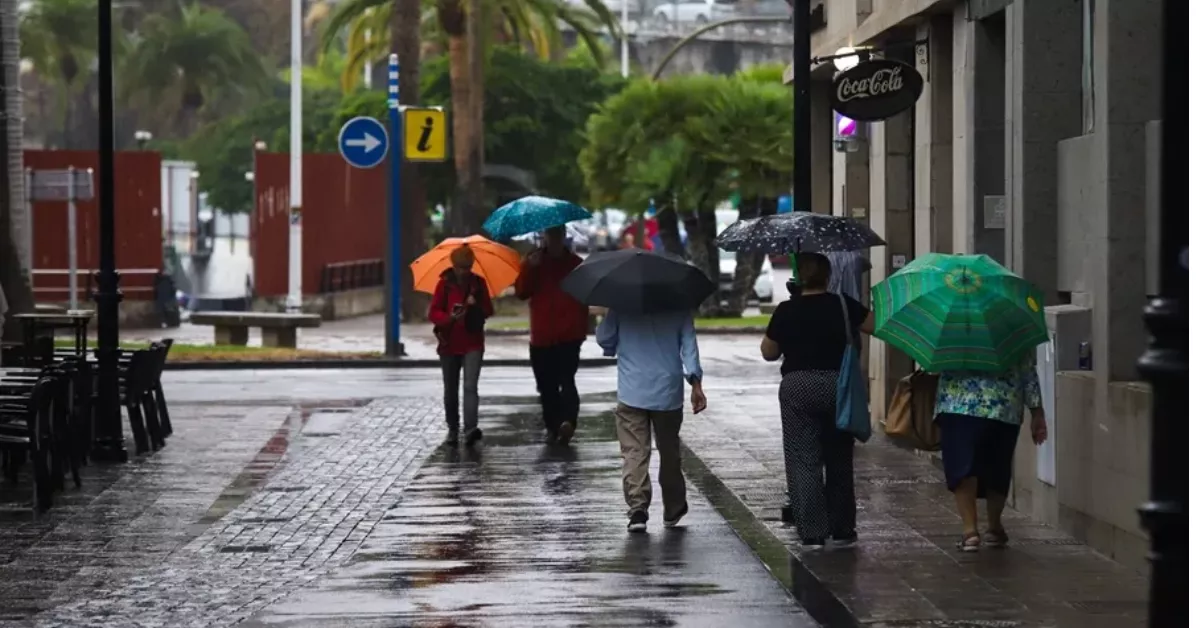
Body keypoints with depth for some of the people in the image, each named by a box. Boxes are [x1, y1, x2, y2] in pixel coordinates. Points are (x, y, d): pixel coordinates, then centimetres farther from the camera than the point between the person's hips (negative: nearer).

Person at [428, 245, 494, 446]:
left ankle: (471, 428, -26)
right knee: (450, 390, 9)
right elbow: (433, 313, -6)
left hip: (472, 343, -1)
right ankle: (452, 429, 23)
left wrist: (476, 305, -13)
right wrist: (449, 318, -25)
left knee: (470, 386, -16)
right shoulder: (445, 284, -2)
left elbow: (488, 310, 8)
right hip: (449, 343, 1)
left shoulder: (478, 283, 3)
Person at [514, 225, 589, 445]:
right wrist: (529, 268, -14)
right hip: (541, 337, 2)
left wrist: (580, 329, -1)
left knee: (567, 380, -14)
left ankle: (568, 420, -25)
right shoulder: (534, 262, 11)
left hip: (569, 336, -2)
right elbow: (522, 292, 1)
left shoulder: (576, 263, 7)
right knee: (546, 387, 3)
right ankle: (552, 427, 7)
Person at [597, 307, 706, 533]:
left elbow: (603, 338, 3)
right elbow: (689, 344, -7)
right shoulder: (678, 308, 0)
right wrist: (695, 382, -11)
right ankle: (673, 510, 28)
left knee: (634, 453, -3)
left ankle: (637, 508, -18)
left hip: (632, 394, -2)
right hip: (668, 393, 2)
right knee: (669, 452, 17)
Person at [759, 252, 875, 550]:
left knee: (803, 461, 1)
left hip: (797, 389, -1)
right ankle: (841, 530, 18)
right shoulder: (843, 306, -4)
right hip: (837, 386, 2)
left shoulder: (785, 312, -4)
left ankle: (811, 533, -5)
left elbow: (769, 353, 4)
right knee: (839, 460, 14)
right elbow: (876, 325, 2)